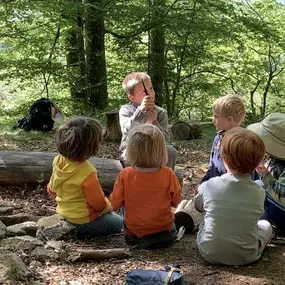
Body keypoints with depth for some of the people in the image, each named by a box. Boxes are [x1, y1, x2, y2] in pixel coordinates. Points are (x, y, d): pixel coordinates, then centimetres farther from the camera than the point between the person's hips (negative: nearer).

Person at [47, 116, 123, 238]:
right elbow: (99, 204, -20)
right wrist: (108, 207, 2)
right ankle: (84, 233, 6)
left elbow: (52, 189, 5)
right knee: (119, 222, 15)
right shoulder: (87, 173, -32)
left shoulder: (58, 161, -11)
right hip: (84, 221, -8)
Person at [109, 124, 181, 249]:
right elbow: (175, 201, -4)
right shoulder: (168, 174, -17)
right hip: (163, 227, 3)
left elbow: (115, 203, -10)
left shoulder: (125, 175, -18)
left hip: (134, 231, -2)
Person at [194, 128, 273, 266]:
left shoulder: (209, 186, -16)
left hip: (210, 254, 0)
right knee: (266, 225, 26)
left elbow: (198, 207, 5)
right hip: (246, 257, 0)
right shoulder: (259, 192, -14)